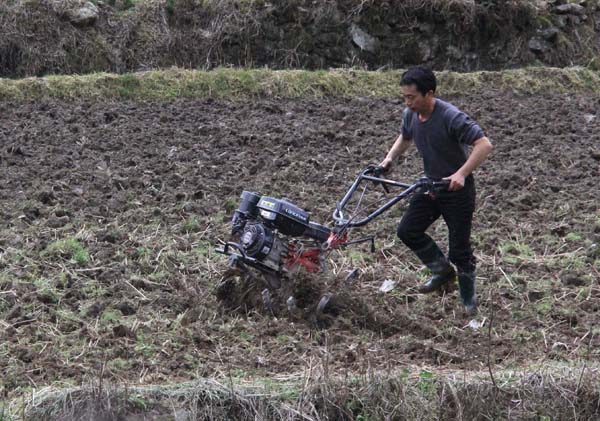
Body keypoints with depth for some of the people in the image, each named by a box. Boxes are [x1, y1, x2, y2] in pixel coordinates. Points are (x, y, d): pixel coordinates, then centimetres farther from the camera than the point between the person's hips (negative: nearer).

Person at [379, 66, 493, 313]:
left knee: (459, 248, -1)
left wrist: (461, 174, -41)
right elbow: (405, 138, 19)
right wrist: (390, 158, 2)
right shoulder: (410, 115, -5)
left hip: (457, 190, -7)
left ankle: (468, 298, 19)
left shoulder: (451, 118, -28)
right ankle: (442, 271, 21)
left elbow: (484, 145, -32)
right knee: (407, 230, 3)